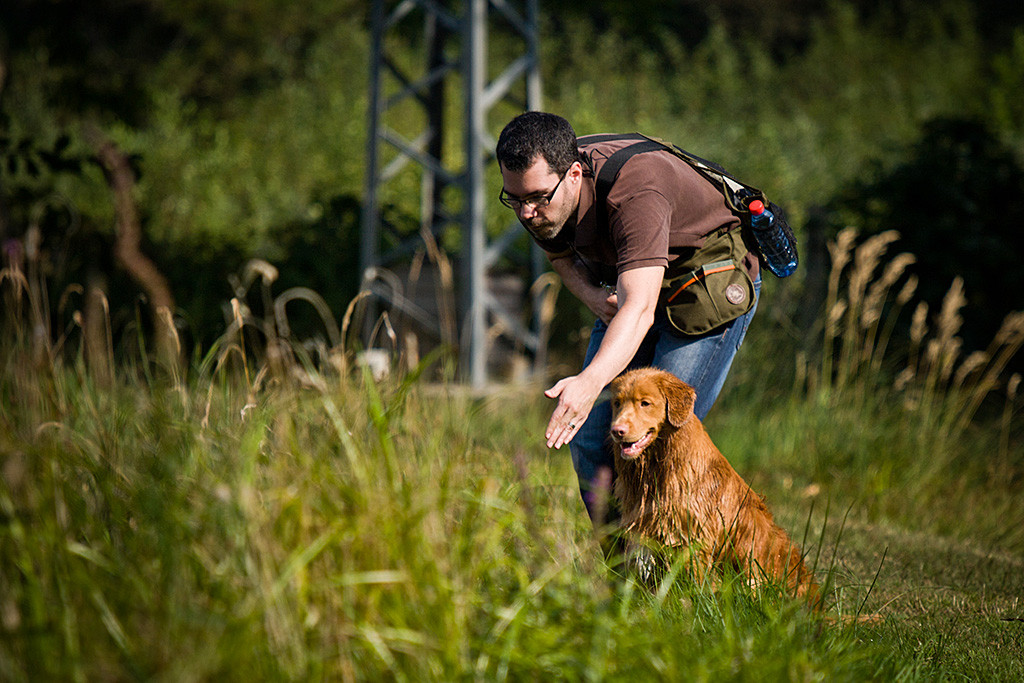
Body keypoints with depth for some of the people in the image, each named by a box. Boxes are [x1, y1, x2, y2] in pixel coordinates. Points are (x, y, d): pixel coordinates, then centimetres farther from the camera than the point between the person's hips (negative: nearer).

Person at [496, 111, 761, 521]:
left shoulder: (636, 194, -40)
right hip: (626, 287, 7)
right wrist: (591, 294, -17)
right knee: (588, 437, -2)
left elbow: (640, 310, -50)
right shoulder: (537, 191, -18)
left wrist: (590, 382, -65)